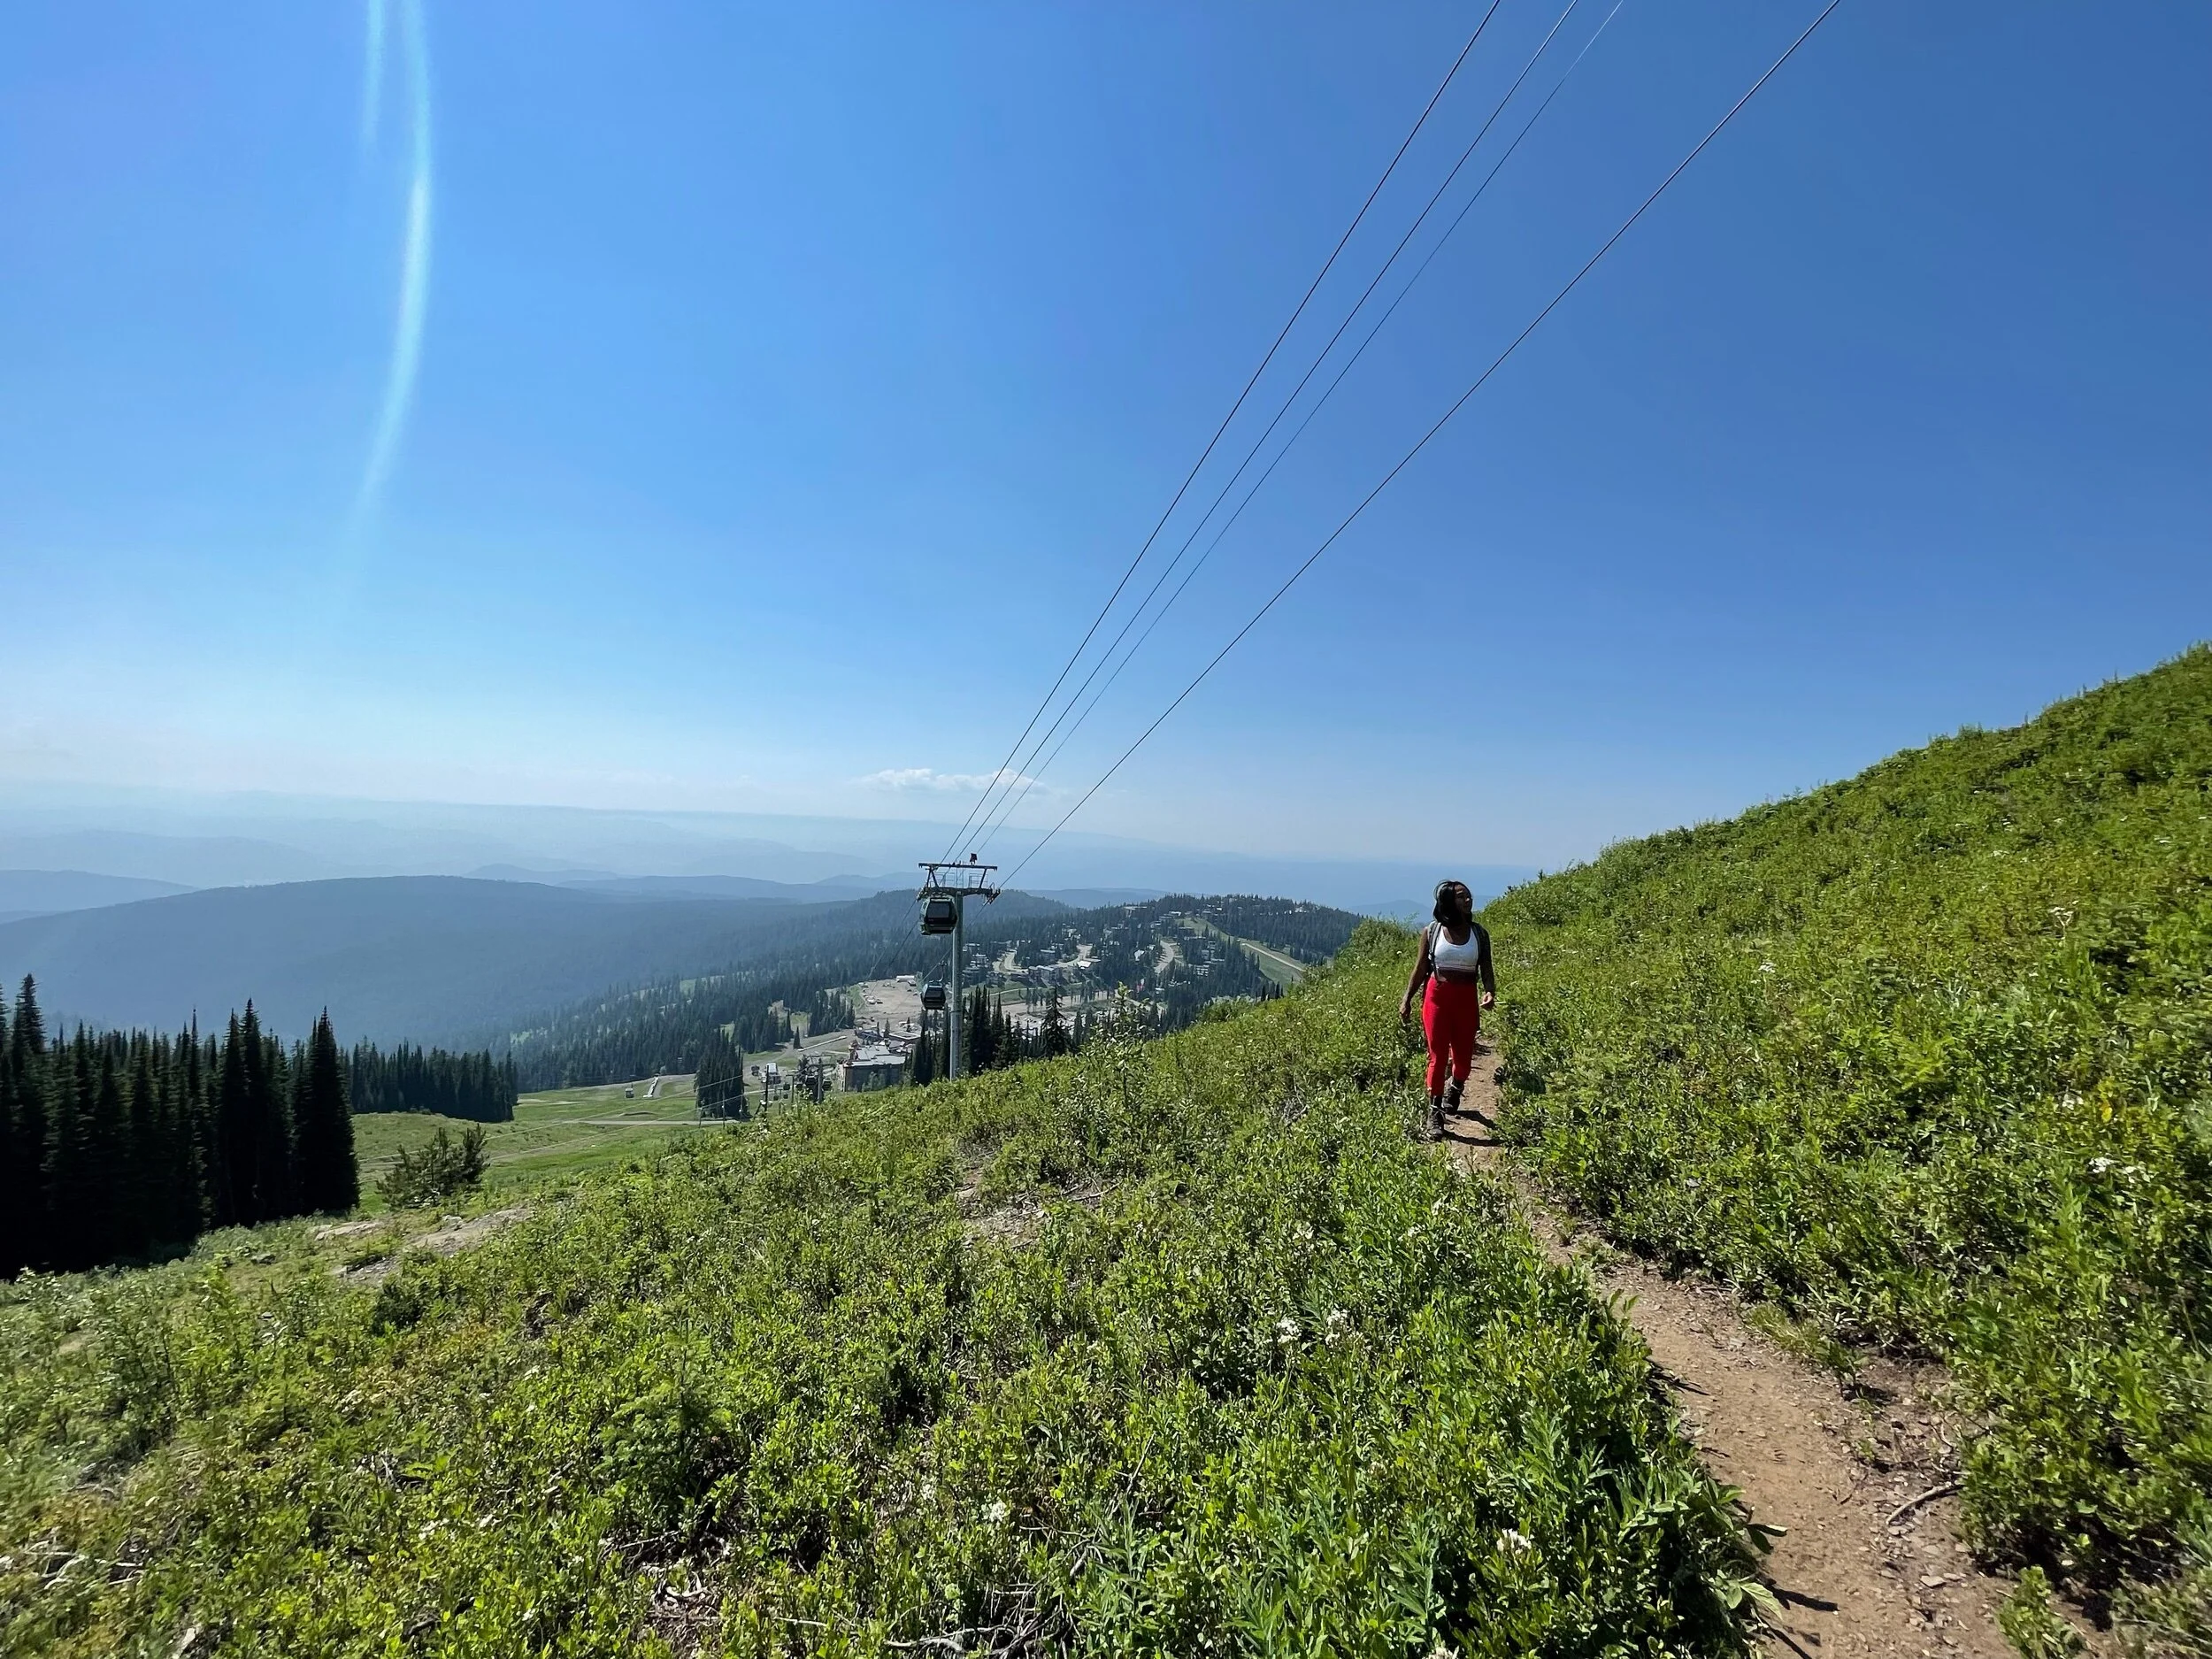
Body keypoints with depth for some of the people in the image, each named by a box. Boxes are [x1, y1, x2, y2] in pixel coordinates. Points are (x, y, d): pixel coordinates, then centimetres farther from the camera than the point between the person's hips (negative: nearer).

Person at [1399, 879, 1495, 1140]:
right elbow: (1420, 968, 3)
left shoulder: (1479, 933, 2)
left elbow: (1486, 970, 5)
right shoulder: (1431, 931, -2)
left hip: (1467, 1000, 2)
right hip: (1437, 998, -2)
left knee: (1463, 1055, 10)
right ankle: (1435, 1114, 8)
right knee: (1438, 1056, -1)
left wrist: (1490, 992, -15)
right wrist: (1407, 999, -1)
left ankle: (1455, 1088, 44)